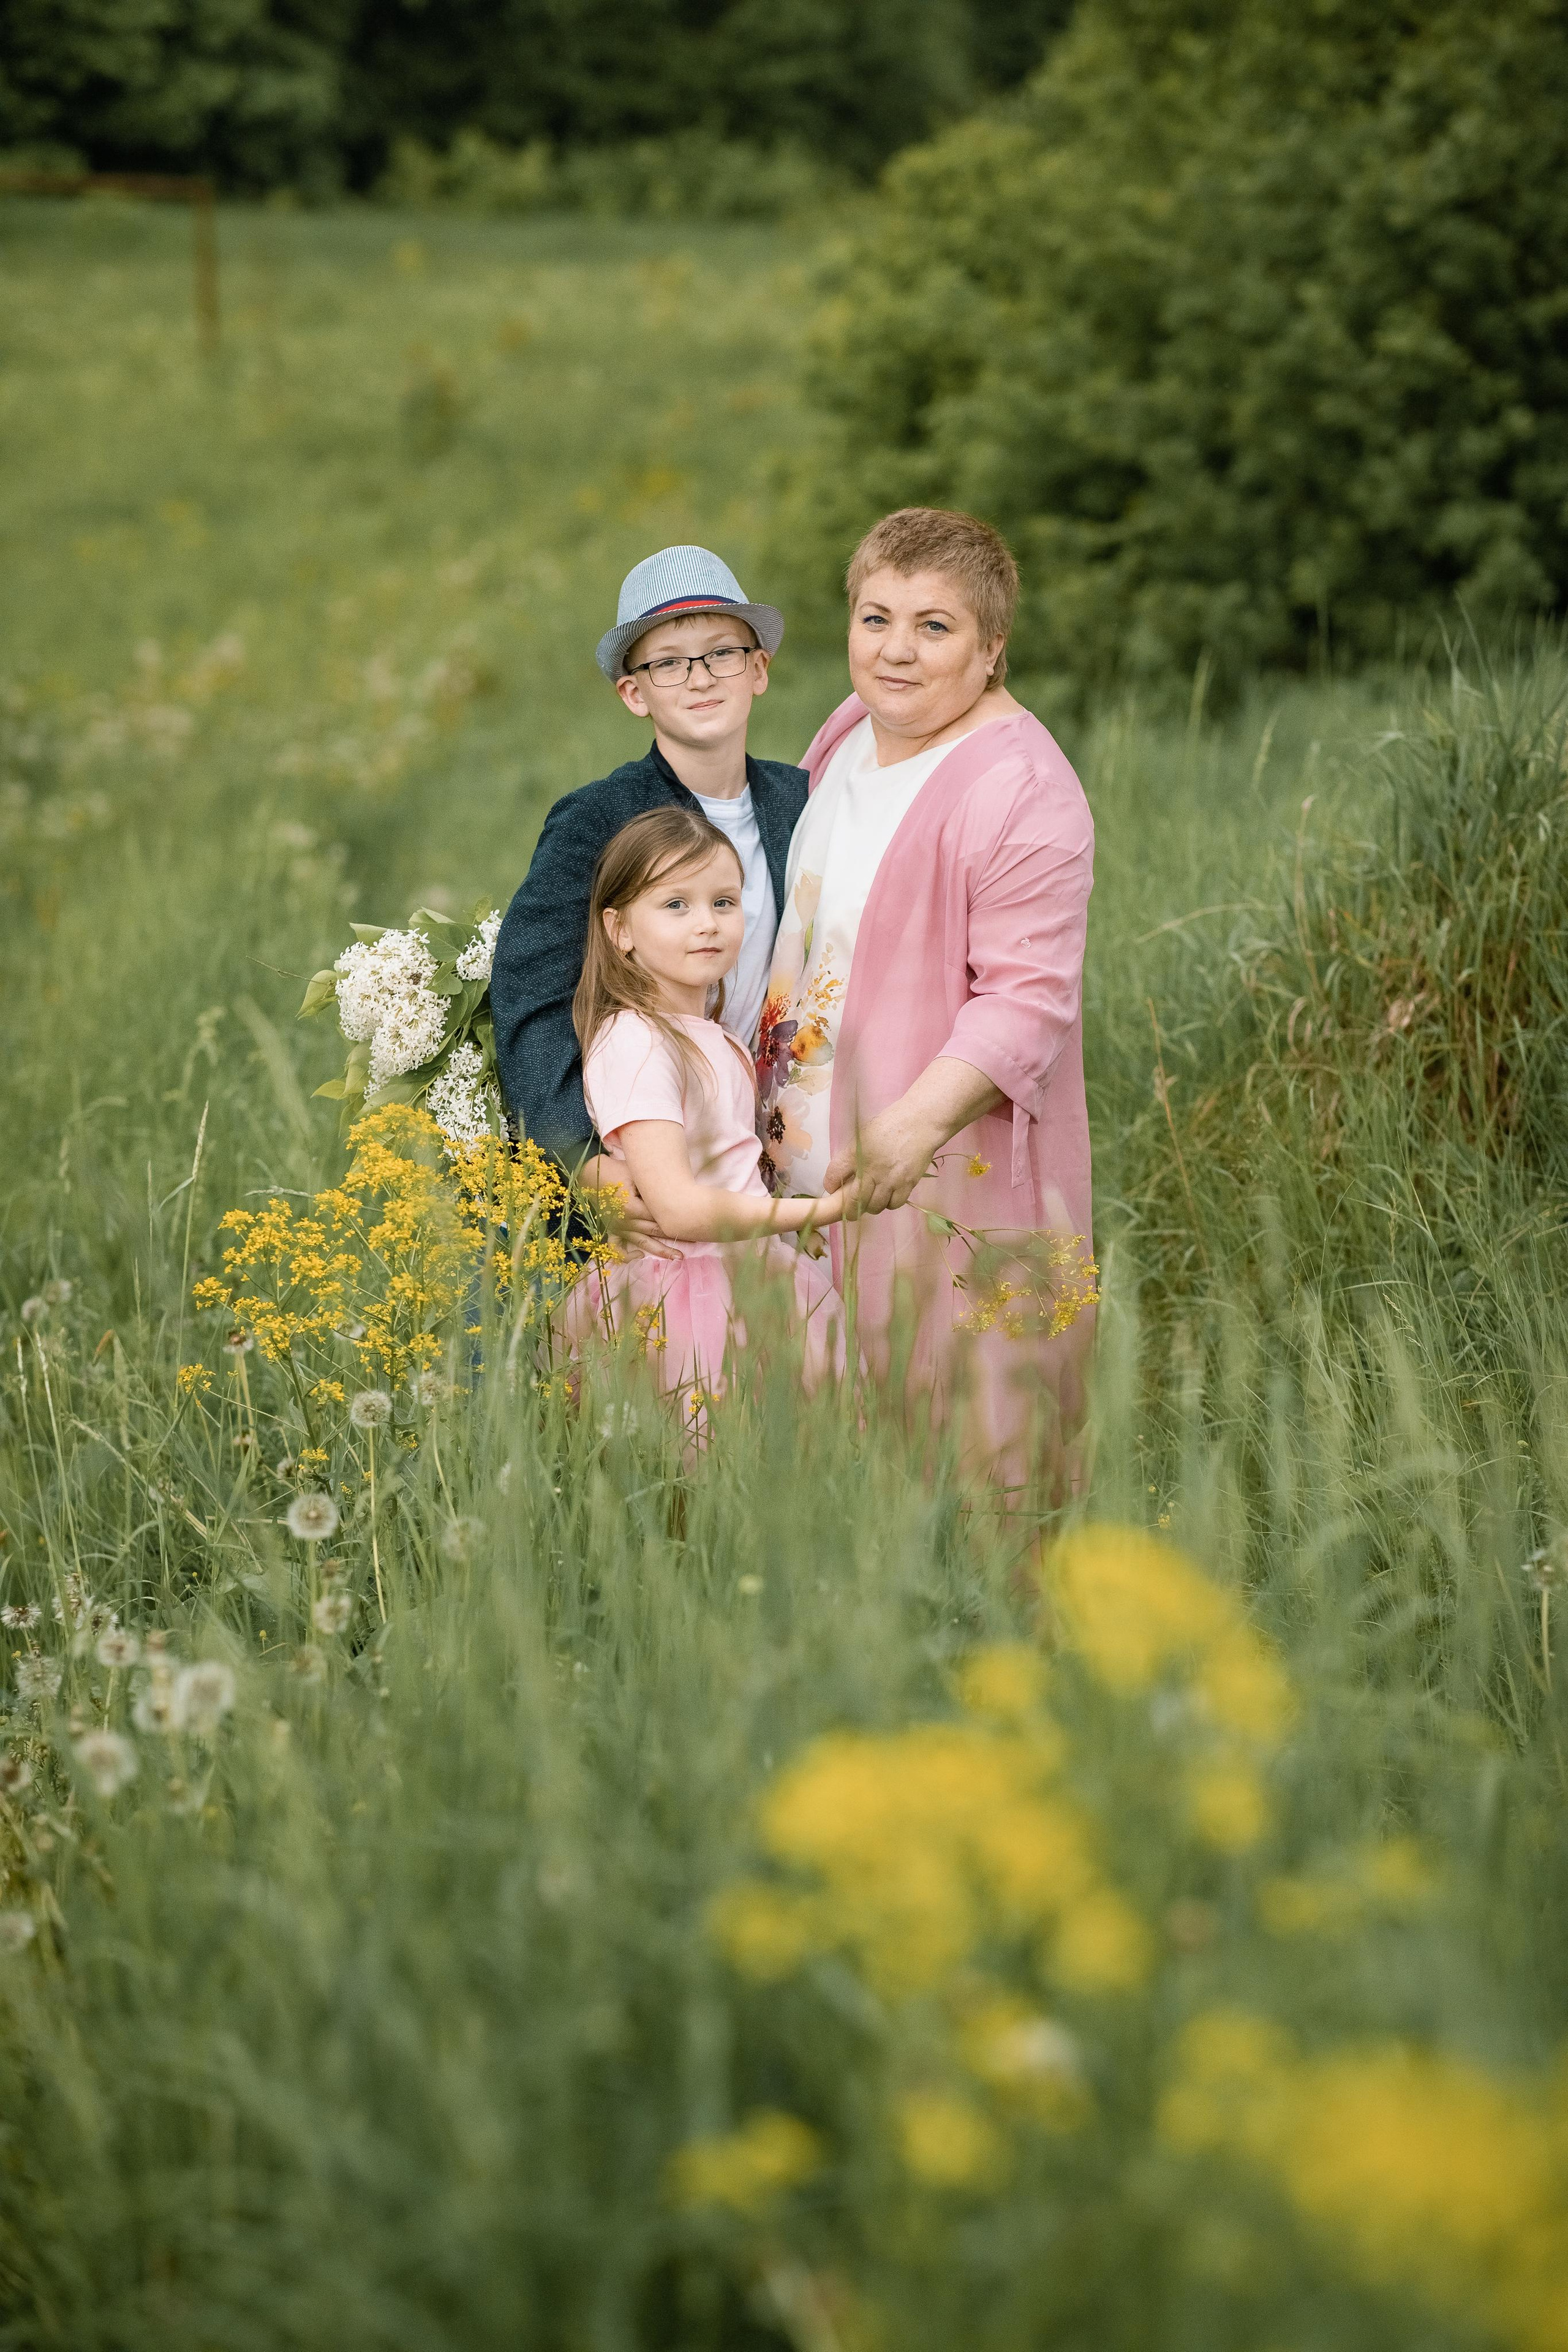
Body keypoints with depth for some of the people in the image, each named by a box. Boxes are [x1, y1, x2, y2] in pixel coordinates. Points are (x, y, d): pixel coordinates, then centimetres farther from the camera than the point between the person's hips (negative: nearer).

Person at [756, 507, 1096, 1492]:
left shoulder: (1019, 791, -17)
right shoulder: (850, 734, 11)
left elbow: (1028, 998, -23)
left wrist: (921, 1119, -36)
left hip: (951, 1186, -8)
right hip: (810, 1169, 8)